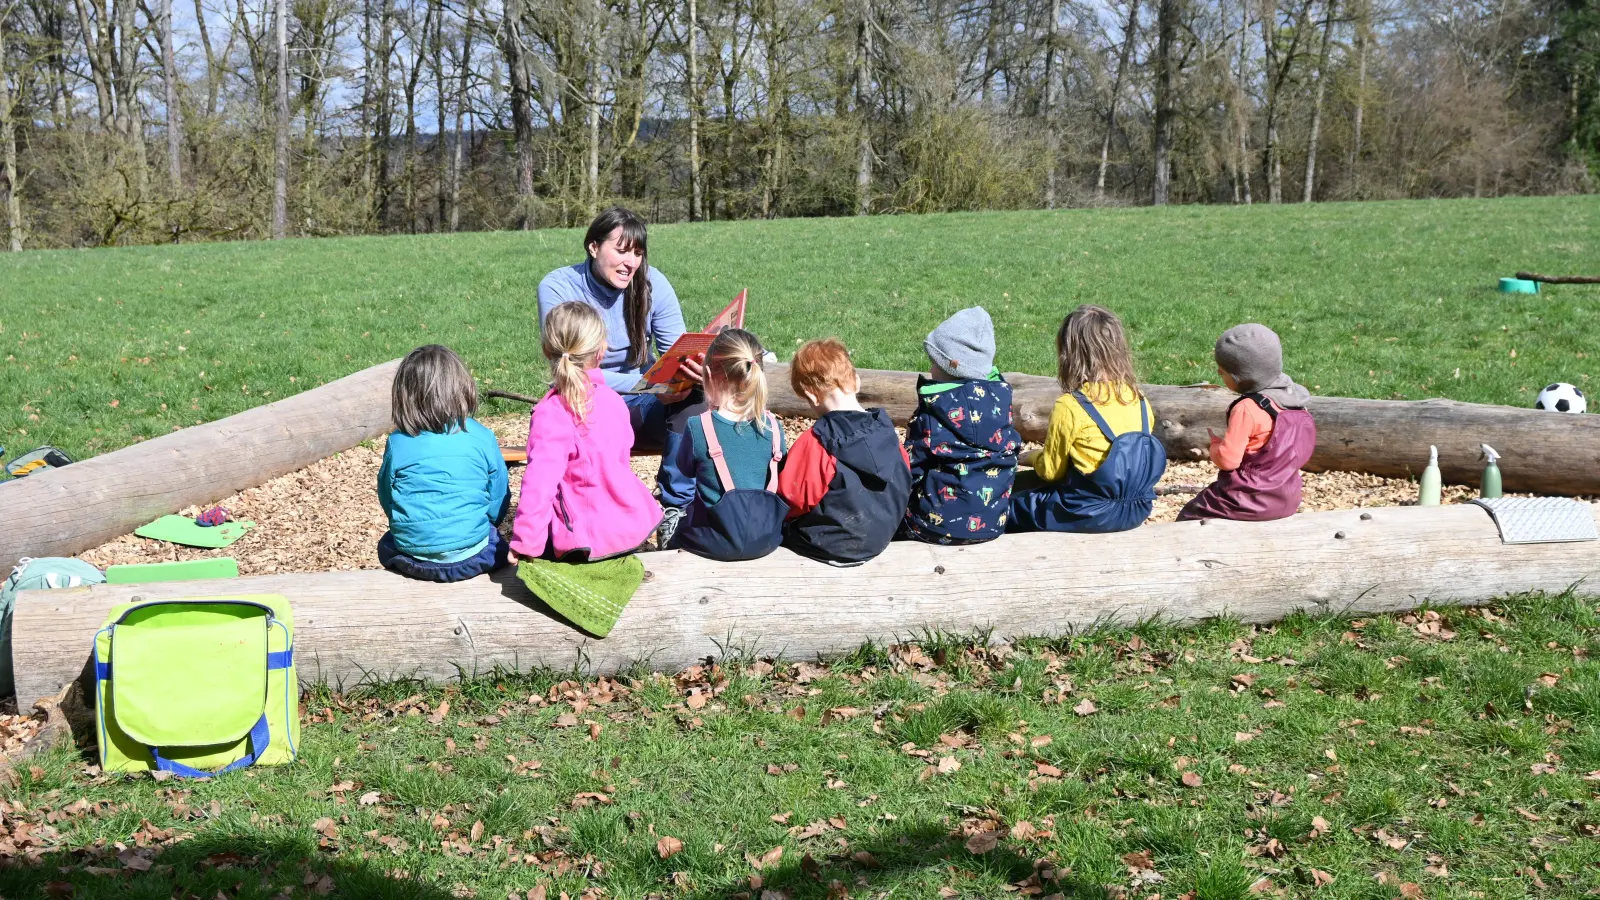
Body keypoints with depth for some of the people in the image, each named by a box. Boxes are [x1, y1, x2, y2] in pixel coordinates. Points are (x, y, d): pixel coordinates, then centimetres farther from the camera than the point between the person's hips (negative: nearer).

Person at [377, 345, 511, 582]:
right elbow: (498, 502, 2)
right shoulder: (482, 438, -7)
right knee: (497, 542, 31)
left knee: (386, 544, 33)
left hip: (411, 559, 1)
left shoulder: (397, 443, -7)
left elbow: (386, 500, 6)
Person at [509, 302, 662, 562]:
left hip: (585, 538, -7)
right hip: (633, 526, 7)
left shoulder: (551, 413, -19)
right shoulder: (612, 399, 2)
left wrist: (525, 542, -23)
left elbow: (540, 480, -26)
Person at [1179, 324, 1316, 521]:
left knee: (1189, 516, 7)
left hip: (1251, 501, -8)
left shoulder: (1247, 409, -24)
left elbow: (1227, 460, -24)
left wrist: (1215, 444, -1)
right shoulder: (1291, 399, 0)